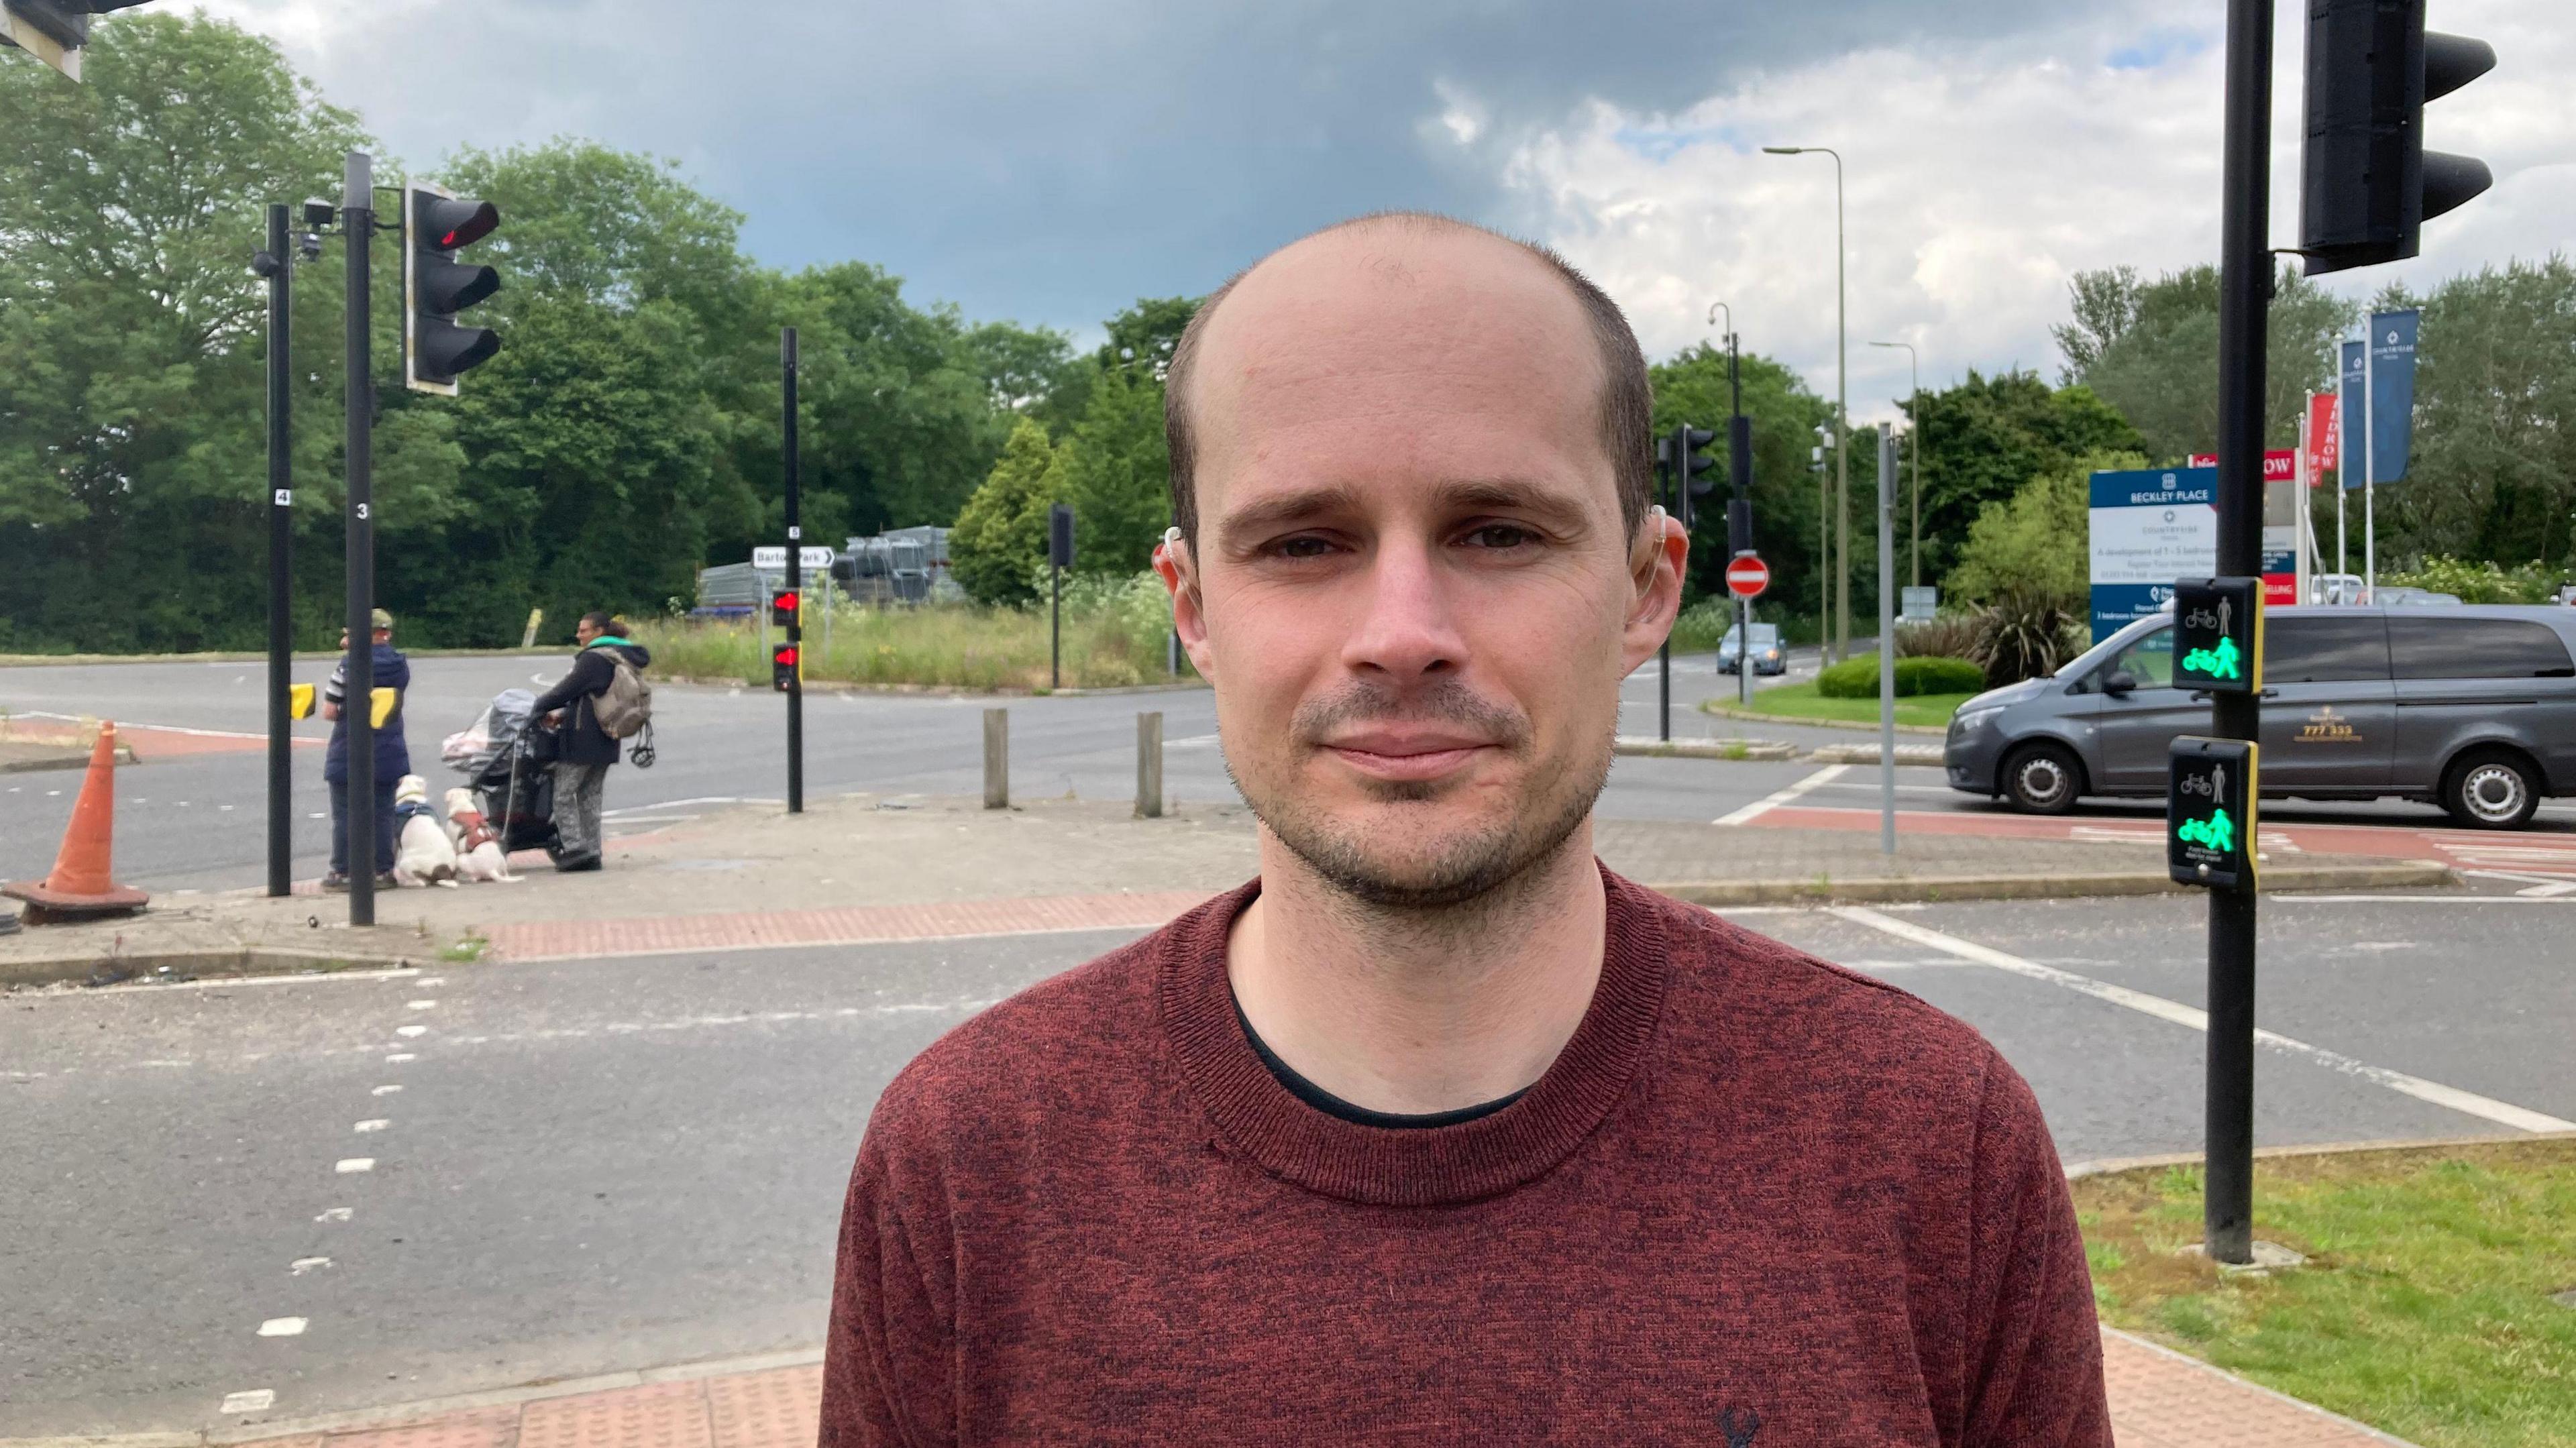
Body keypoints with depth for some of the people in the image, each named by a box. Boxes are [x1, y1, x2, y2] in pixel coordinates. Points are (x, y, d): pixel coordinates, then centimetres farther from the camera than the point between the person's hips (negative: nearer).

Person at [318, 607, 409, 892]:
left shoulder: (349, 666, -14)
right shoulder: (400, 665, -1)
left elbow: (329, 712, -12)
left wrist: (343, 712, 9)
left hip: (348, 754, -4)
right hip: (388, 753, 4)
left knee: (344, 815, 5)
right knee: (382, 814, 9)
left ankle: (342, 872, 8)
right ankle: (384, 871, 10)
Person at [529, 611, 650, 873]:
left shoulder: (593, 659, -14)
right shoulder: (623, 657, 15)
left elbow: (567, 689, -15)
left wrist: (540, 706, 1)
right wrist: (562, 714, 14)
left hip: (582, 739, -9)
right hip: (606, 743, 9)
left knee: (564, 795, -1)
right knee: (591, 797, 14)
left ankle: (575, 849, -6)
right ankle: (592, 853, 14)